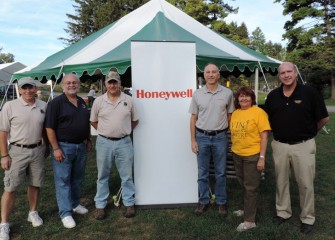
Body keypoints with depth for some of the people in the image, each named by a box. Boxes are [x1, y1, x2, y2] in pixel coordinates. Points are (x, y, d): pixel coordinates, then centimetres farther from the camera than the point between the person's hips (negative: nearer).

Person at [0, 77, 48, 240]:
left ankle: (33, 213, 32)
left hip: (37, 151, 3)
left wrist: (47, 147, 16)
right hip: (17, 151, -3)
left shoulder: (43, 106, 4)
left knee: (35, 184, 13)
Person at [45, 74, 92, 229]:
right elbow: (50, 127, -14)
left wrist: (89, 140, 16)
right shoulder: (56, 103, -10)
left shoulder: (82, 102, 10)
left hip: (81, 146, 7)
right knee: (63, 180, 0)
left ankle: (75, 204, 33)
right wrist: (56, 148, -18)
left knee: (77, 178, 17)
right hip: (63, 147, -6)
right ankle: (66, 213, 6)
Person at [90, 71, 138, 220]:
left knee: (127, 175, 8)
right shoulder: (99, 101, 0)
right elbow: (93, 121, 9)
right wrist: (106, 131, 5)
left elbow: (135, 120, 11)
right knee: (102, 176, 11)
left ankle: (129, 204, 23)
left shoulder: (128, 100, 1)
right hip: (104, 142, 0)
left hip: (124, 142, 0)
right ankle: (100, 206, 23)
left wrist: (124, 130, 7)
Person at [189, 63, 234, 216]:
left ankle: (221, 202, 25)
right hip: (202, 137, 1)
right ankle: (203, 201, 24)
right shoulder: (197, 94, 0)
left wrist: (227, 133, 5)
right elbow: (193, 118, 4)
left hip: (220, 137, 0)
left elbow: (230, 115, 9)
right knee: (202, 173, 10)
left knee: (220, 173, 10)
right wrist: (193, 140, 0)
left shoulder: (227, 93, -1)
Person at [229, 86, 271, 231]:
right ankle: (247, 209, 39)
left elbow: (264, 136, -12)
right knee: (243, 185, 19)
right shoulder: (235, 113, 6)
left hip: (252, 155, -6)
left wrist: (262, 157, -16)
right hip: (237, 154, 6)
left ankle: (250, 220, 13)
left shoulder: (258, 112, -11)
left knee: (251, 187, 3)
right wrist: (234, 150, 11)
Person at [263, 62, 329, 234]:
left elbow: (323, 118, -1)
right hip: (279, 145, 4)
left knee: (306, 183, 6)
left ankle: (307, 218, 22)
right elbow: (266, 118, 17)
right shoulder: (273, 95, 3)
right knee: (281, 181, 14)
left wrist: (309, 132, 8)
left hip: (303, 145, -3)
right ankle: (283, 212, 31)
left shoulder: (309, 92, -8)